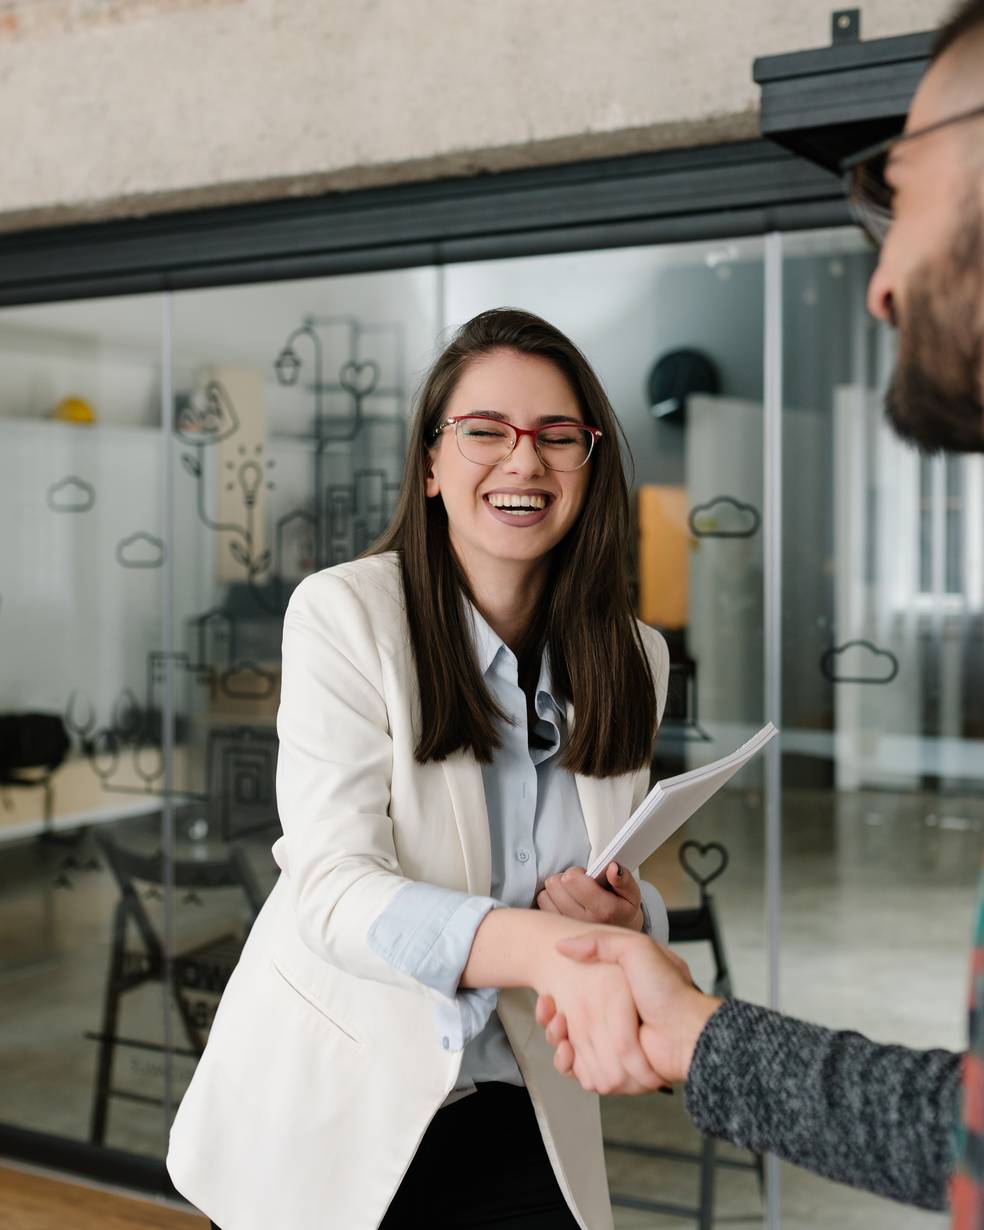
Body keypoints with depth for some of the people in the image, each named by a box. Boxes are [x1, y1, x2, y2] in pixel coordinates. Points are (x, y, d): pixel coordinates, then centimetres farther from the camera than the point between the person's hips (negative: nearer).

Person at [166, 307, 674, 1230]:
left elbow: (618, 903, 8)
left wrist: (626, 921, -17)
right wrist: (549, 945, -42)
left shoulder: (632, 659, -1)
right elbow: (334, 890, -25)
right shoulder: (345, 615, -16)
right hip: (330, 1117, -3)